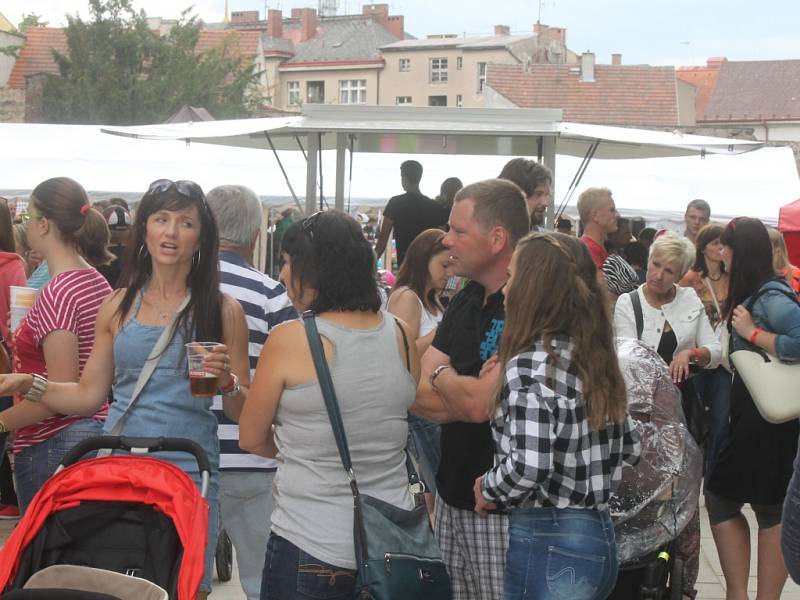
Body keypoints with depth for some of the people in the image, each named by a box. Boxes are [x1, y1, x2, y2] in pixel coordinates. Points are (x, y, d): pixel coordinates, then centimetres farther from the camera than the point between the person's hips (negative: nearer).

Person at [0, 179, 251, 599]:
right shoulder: (119, 305, 9)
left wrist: (227, 382, -17)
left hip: (187, 472, -2)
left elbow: (243, 413, 2)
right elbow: (88, 395, 12)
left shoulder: (222, 310, 1)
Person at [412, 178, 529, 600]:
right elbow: (419, 397, 5)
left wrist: (440, 374, -4)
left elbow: (479, 404, -23)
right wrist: (465, 394, -15)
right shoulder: (465, 302, 9)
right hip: (452, 497, 8)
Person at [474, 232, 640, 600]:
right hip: (599, 532, 8)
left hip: (548, 542, -8)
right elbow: (629, 448, 12)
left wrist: (487, 489, -7)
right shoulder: (594, 356, 5)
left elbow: (528, 467, -25)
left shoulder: (529, 362, -17)